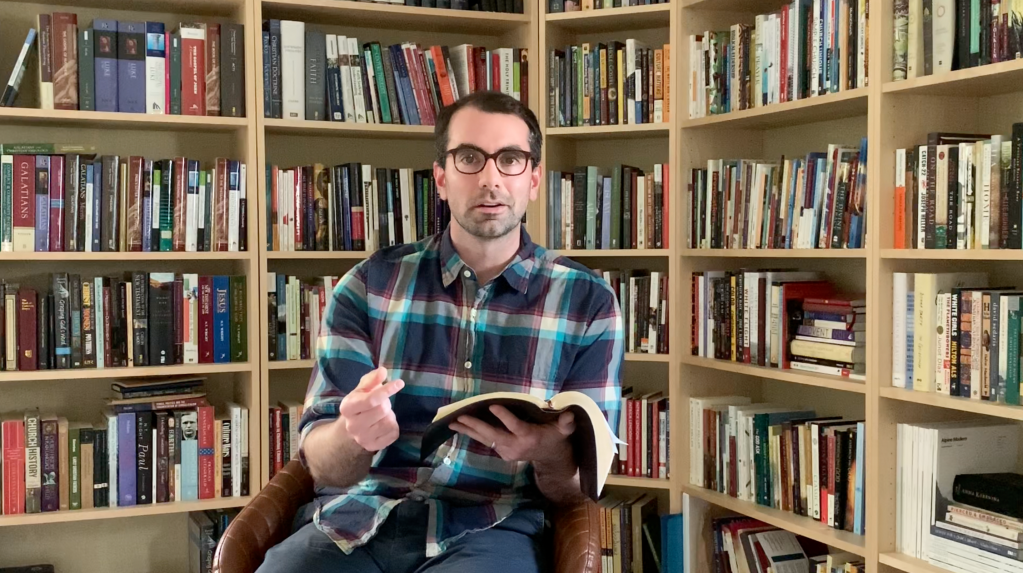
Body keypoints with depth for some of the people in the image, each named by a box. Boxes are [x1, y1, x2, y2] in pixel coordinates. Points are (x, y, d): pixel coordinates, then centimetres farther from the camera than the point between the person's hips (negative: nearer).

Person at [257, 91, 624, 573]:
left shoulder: (588, 303, 4)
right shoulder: (368, 284, 6)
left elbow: (580, 489, 5)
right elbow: (321, 462, 3)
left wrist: (549, 455, -19)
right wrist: (354, 434, -21)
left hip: (491, 533, -1)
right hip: (356, 522, 2)